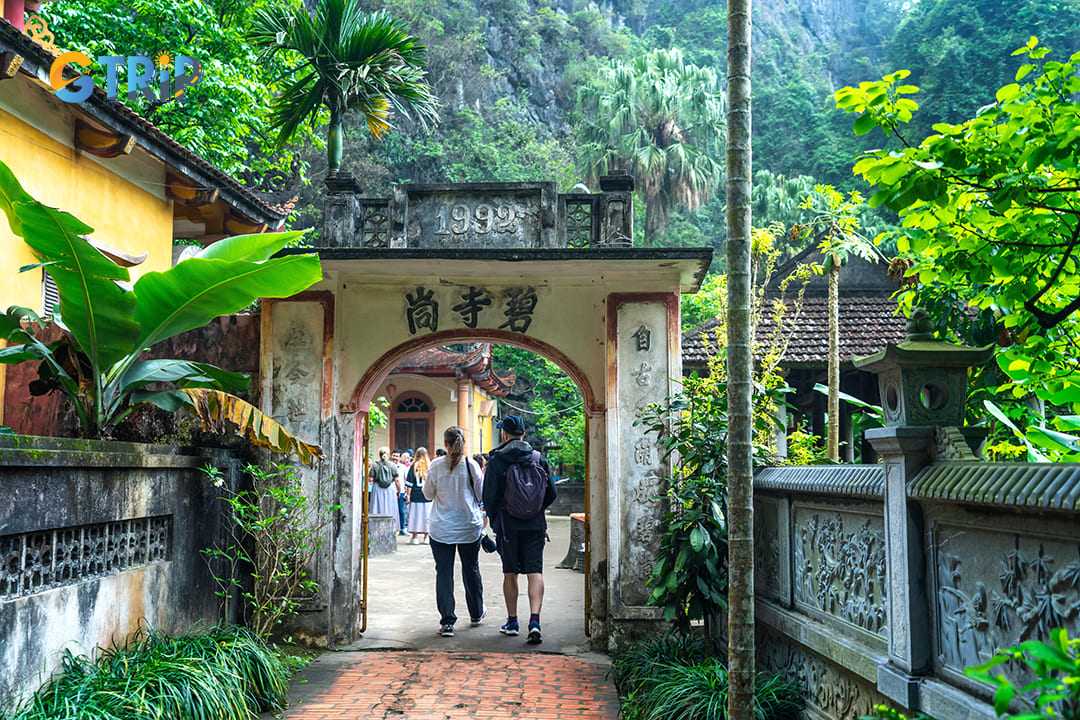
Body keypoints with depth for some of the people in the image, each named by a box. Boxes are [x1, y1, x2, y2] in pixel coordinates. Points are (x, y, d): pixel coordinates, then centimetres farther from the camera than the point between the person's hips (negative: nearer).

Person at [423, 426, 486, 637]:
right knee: (471, 569, 17)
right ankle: (476, 613, 33)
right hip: (470, 527, 1)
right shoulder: (471, 465, -7)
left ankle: (447, 621, -4)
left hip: (441, 529, -1)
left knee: (444, 573, 1)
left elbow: (428, 494, 2)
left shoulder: (436, 465, -7)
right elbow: (481, 494, 2)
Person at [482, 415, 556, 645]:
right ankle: (534, 620, -15)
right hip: (535, 525, 2)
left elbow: (490, 496, -7)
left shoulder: (497, 460, -6)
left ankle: (512, 622, 18)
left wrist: (494, 520, 8)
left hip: (508, 525, -1)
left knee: (510, 574, 10)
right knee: (535, 572, -1)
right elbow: (552, 492, 7)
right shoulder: (539, 459, 3)